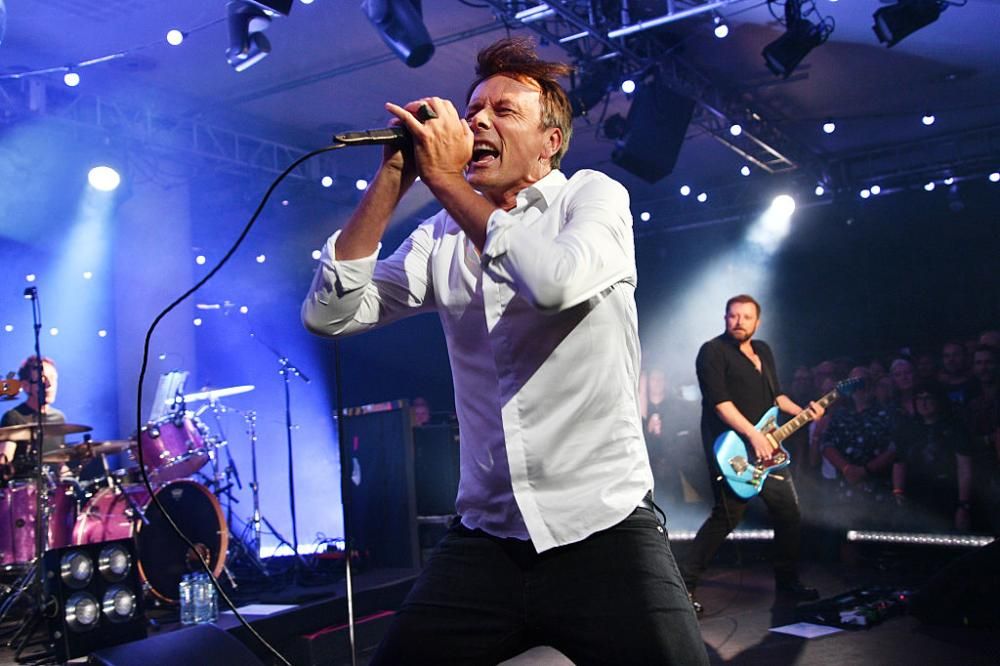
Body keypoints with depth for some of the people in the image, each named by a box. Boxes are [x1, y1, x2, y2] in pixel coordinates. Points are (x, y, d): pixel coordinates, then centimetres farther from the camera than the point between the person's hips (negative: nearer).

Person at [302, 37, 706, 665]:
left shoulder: (593, 195, 0)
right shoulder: (441, 239, 8)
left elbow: (556, 280, -23)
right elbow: (330, 314, -3)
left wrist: (443, 177, -14)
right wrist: (393, 179, -6)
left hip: (605, 526, -3)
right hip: (484, 537, 3)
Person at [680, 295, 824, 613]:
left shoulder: (763, 351, 15)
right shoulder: (713, 351, -10)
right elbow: (719, 402, -19)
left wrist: (802, 412, 7)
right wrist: (754, 435, -23)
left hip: (766, 448, 8)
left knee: (789, 513, 12)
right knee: (727, 516, -12)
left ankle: (787, 581, 29)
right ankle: (685, 584, -3)